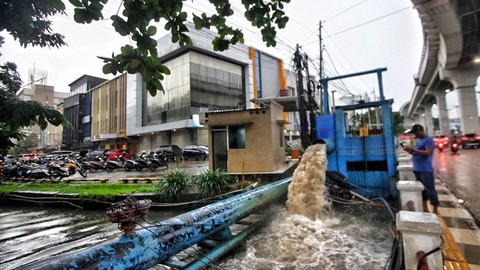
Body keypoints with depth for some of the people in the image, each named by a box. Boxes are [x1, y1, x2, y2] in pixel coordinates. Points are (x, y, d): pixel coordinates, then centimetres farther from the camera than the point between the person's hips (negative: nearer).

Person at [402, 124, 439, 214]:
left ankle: (435, 210, 9)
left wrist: (413, 149, -22)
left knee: (430, 190, -1)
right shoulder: (418, 140, 15)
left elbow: (427, 153, -23)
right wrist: (409, 151, 1)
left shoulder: (429, 140, -11)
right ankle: (424, 208, 25)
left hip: (426, 170, -8)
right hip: (417, 169, 9)